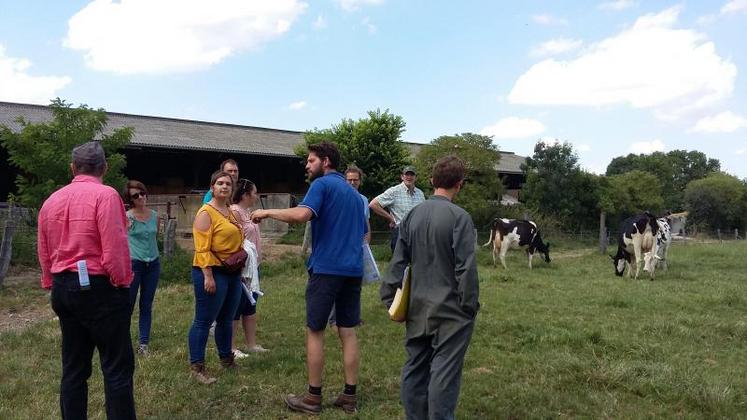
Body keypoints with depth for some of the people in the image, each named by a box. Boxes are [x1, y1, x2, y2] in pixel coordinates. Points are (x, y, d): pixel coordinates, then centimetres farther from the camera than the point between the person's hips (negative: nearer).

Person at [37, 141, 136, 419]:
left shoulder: (51, 200, 10)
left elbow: (44, 253, 15)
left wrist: (54, 286, 23)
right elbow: (114, 248, -18)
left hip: (63, 288, 7)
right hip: (99, 288, -7)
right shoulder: (105, 195, -12)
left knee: (73, 367, 15)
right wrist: (122, 283, -6)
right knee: (117, 366, 0)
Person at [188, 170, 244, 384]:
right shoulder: (206, 213, -10)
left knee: (226, 319, 18)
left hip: (232, 273, 8)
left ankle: (226, 359, 31)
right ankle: (197, 367, 5)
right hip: (212, 272, -8)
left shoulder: (231, 212, 14)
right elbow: (202, 248, -18)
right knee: (204, 321, -2)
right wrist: (208, 276, -23)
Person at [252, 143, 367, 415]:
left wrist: (267, 212, -11)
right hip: (353, 270, 7)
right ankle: (350, 396, 14)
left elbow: (302, 214, -23)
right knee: (348, 332, 9)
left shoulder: (322, 184, -6)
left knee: (315, 332, 5)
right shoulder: (354, 194, 19)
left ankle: (313, 397, 12)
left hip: (326, 268, -7)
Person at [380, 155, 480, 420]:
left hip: (418, 309, 6)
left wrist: (390, 298, 11)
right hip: (451, 310, -6)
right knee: (444, 372, 1)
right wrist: (471, 304, -5)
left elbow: (398, 262, 6)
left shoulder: (412, 215, 4)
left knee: (415, 368, 15)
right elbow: (466, 267, -15)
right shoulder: (459, 217, -13)